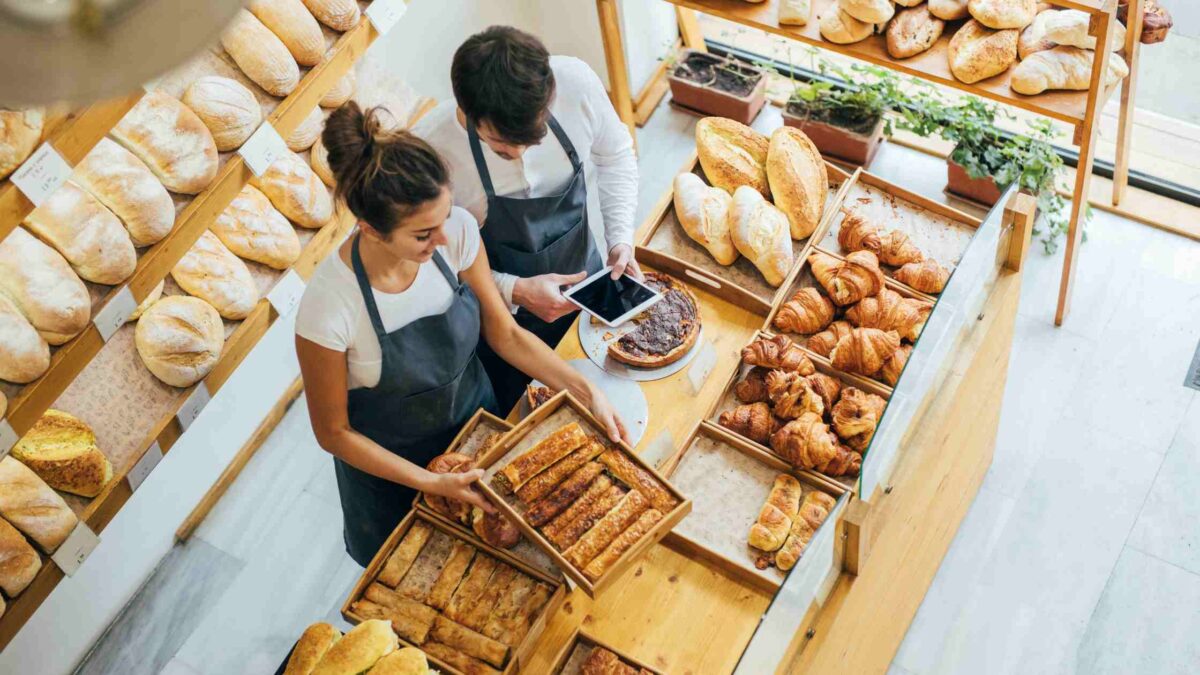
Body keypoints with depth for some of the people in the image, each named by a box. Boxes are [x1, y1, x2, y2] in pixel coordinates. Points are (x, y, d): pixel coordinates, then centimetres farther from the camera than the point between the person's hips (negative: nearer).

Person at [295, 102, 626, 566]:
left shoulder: (457, 231, -26)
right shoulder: (329, 308, -37)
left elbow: (504, 333, -9)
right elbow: (333, 432, -20)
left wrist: (586, 391, -17)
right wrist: (431, 484, -24)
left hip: (476, 419, 4)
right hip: (390, 462, -3)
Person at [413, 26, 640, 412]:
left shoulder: (576, 82, -26)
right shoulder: (430, 149, -34)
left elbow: (615, 155, -4)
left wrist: (620, 239, -15)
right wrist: (515, 291, -27)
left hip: (585, 280, 3)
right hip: (500, 319, -3)